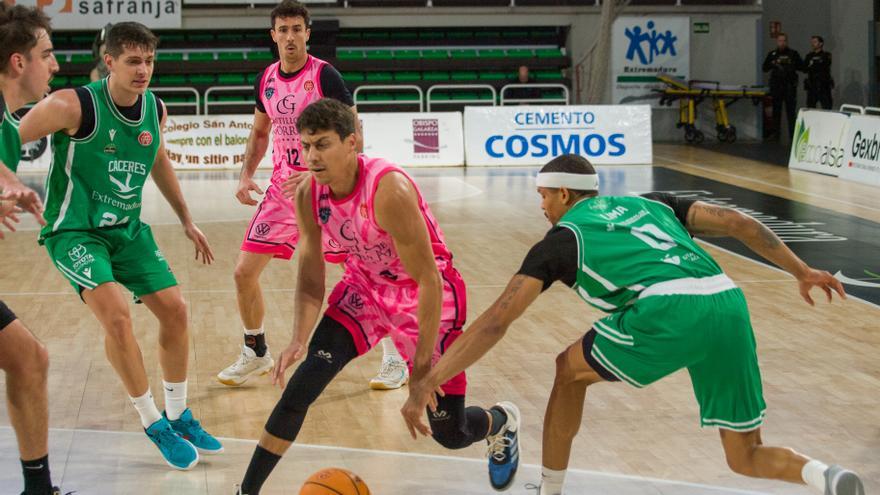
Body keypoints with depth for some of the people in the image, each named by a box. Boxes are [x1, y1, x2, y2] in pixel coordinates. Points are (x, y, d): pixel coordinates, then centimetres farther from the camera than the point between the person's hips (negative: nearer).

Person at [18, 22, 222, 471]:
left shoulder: (156, 110, 0)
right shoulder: (73, 107, -20)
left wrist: (186, 220, 24)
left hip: (128, 229, 7)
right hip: (74, 230, -6)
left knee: (174, 310, 3)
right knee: (117, 315, -23)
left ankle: (179, 416, 23)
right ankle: (154, 425, -6)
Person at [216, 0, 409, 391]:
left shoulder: (325, 76, -12)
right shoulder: (265, 81, 5)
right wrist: (246, 175, 7)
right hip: (282, 187, 5)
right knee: (244, 272, 1)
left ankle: (395, 358, 11)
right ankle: (256, 354, 23)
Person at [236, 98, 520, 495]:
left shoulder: (389, 190, -33)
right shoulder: (308, 195, -14)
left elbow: (429, 281, -28)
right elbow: (310, 277, -3)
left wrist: (423, 361, -26)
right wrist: (299, 340, -19)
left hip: (425, 294, -5)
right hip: (365, 287, 5)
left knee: (450, 433, 2)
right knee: (300, 386, -14)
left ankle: (502, 423, 39)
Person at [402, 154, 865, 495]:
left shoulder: (562, 238, 16)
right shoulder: (649, 203, 31)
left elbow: (497, 319, 7)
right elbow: (735, 222, 21)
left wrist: (427, 383, 6)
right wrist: (801, 270, 28)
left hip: (667, 311, -5)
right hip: (729, 304, 5)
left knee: (569, 370, 23)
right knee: (747, 458, 18)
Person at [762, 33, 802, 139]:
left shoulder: (793, 54, 7)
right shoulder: (772, 54, 12)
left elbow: (801, 66, 2)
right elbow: (765, 68, 8)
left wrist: (791, 64, -15)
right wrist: (773, 64, -11)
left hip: (789, 86, -2)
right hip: (776, 86, 2)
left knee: (791, 110, -5)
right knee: (776, 110, 5)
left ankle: (793, 133, -4)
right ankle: (776, 133, 11)